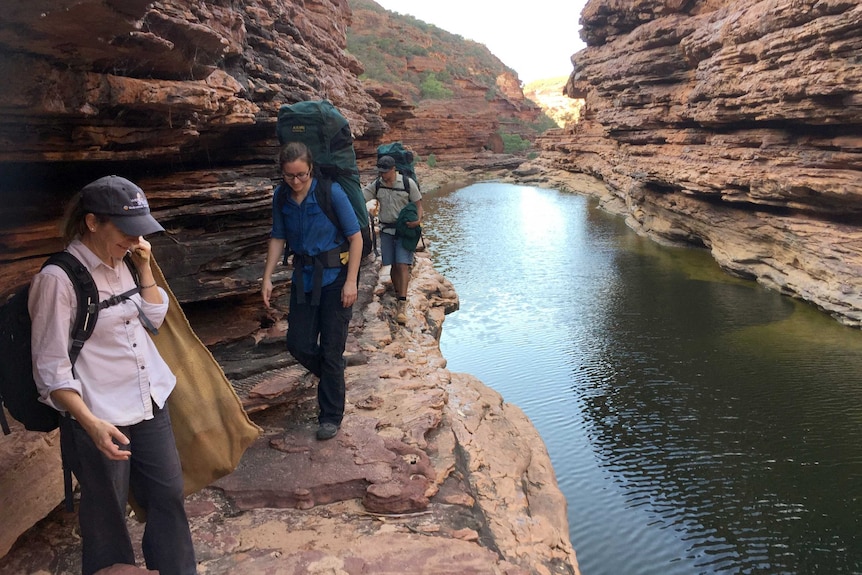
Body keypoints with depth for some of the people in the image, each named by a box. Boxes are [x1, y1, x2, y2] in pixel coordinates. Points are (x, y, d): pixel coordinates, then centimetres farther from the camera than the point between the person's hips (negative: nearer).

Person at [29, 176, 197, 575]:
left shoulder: (120, 264, 4)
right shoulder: (58, 279, -17)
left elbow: (154, 319, 14)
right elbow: (51, 371, -16)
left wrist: (144, 266, 1)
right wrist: (92, 424, -25)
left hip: (151, 405, 7)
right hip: (102, 420, -7)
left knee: (169, 496, 16)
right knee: (107, 515, 14)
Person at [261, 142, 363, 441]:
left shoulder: (331, 192, -15)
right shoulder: (281, 197, 0)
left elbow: (355, 237, -12)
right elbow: (278, 238, 9)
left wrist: (351, 281, -16)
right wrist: (267, 278, 2)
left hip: (334, 276, -5)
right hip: (303, 277, 5)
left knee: (331, 349, -1)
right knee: (299, 344, 7)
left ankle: (331, 416, 15)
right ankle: (333, 377, 38)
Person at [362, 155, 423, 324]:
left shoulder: (408, 183, -5)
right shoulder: (376, 185, 4)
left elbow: (418, 204, 0)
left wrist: (418, 220, -17)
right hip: (386, 230, 4)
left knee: (402, 265, -12)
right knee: (393, 266, 7)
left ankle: (402, 304, -16)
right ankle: (398, 296, 26)